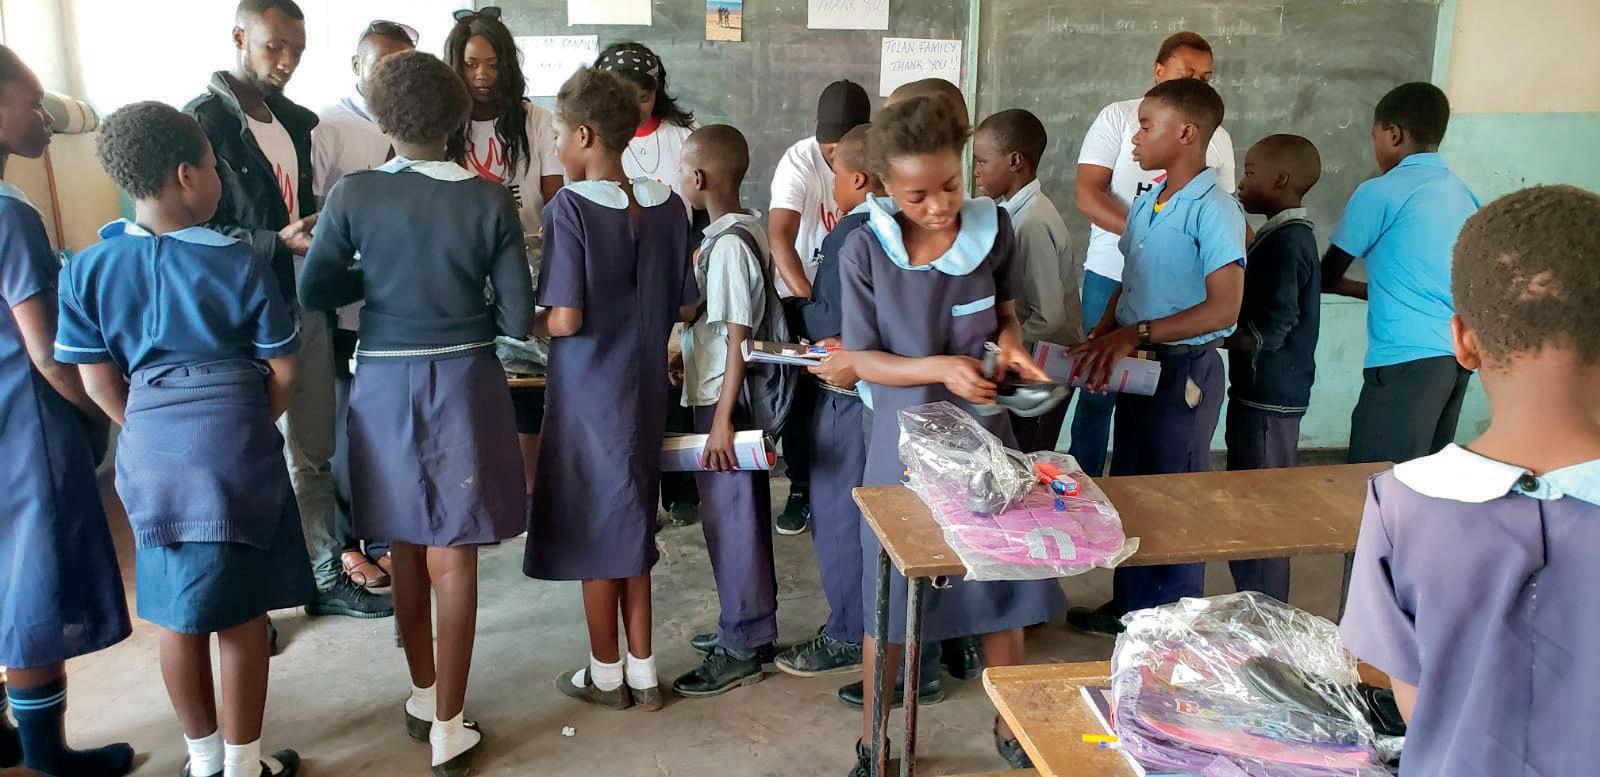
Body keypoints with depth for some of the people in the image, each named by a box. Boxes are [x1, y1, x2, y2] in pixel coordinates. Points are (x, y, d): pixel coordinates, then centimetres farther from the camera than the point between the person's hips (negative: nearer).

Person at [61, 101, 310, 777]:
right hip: (236, 443, -3)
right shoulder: (241, 263, -10)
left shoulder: (87, 269, -3)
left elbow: (99, 383, 1)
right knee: (241, 614, 9)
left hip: (149, 450, 3)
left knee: (176, 616, 15)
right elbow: (282, 372, -5)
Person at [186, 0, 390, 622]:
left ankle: (327, 577, 25)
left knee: (313, 455, 13)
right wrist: (279, 243, -24)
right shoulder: (202, 121, -10)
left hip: (304, 308, 6)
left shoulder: (296, 120, 13)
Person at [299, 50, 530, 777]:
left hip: (385, 384, 2)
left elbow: (314, 291, 1)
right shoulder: (489, 200, -9)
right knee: (452, 558, 7)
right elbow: (517, 319, -8)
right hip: (463, 383, -1)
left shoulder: (352, 195, -8)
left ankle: (422, 696, 36)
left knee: (405, 550, 19)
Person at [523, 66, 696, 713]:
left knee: (594, 527, 9)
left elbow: (565, 320, -20)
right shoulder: (665, 205, 0)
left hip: (588, 392, -5)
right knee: (633, 524, 16)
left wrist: (528, 324, 0)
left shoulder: (570, 207, -16)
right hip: (645, 388, 5)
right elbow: (685, 307, 6)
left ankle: (606, 675, 24)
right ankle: (642, 671, 25)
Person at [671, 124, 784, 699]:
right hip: (732, 396, 10)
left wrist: (722, 419, -21)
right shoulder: (746, 228, 8)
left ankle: (743, 649, 13)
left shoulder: (728, 245, -20)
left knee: (730, 519, 0)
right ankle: (749, 627, 31)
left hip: (725, 401, -10)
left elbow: (738, 339, -21)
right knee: (739, 514, 17)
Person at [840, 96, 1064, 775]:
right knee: (887, 602, 10)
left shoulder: (993, 226, -7)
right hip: (905, 443, -2)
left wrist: (1010, 342, -13)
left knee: (1007, 590, 12)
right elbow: (865, 360, -8)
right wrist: (941, 368, -22)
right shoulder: (865, 251, -14)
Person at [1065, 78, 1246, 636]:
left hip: (1184, 369, -8)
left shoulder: (1213, 210, -17)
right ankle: (1129, 607, 33)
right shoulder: (1147, 203, 9)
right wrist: (1101, 336, -2)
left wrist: (1136, 333, -25)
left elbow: (1223, 308, -22)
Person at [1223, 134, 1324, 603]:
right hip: (1267, 392, 10)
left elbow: (1269, 331, -23)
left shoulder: (1285, 242, -18)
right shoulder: (1288, 235, 13)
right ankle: (1263, 610, 27)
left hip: (1268, 398, -10)